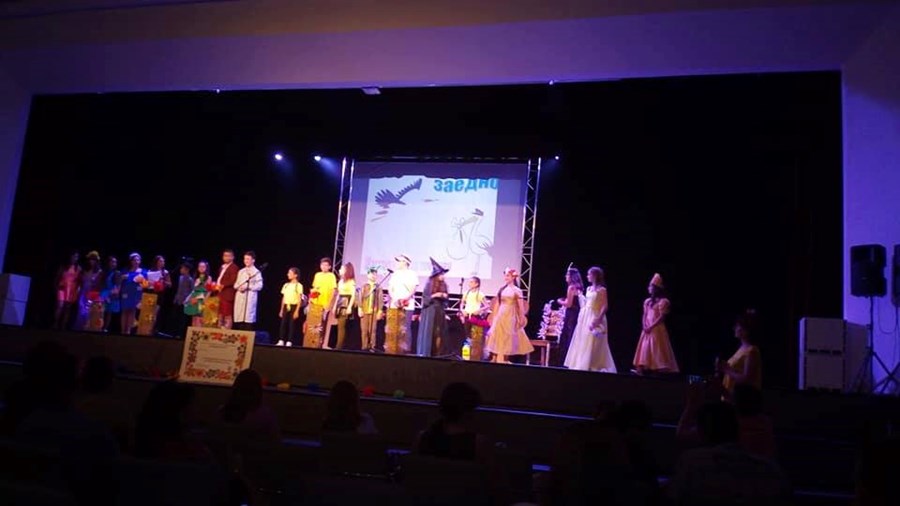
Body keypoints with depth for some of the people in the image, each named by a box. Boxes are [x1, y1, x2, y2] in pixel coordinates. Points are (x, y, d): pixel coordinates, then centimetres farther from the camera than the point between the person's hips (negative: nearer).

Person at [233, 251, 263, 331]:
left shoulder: (256, 272, -1)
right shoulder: (241, 271, 17)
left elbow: (259, 286, -8)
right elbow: (236, 284, 19)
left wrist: (247, 287, -17)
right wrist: (238, 287, -4)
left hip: (250, 298, -6)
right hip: (240, 297, 6)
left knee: (248, 319, -10)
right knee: (239, 319, 3)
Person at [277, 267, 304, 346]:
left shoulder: (299, 285, -4)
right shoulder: (286, 285, 13)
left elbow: (299, 299, -7)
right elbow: (283, 298, 15)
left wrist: (297, 311, -14)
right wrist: (281, 310, 12)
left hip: (293, 306, -5)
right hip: (286, 306, 5)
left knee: (292, 324, -4)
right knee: (283, 323, 1)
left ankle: (289, 342, -2)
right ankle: (281, 341, 4)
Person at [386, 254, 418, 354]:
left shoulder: (411, 274, 2)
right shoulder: (395, 274, 22)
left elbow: (413, 290, -6)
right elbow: (390, 288, 17)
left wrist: (405, 299, -20)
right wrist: (392, 297, -3)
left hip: (406, 306, -6)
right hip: (393, 305, 6)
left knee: (403, 330, -7)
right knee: (390, 329, 4)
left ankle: (404, 351, -4)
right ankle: (390, 351, 9)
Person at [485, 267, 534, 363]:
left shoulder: (517, 290, -5)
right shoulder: (502, 289, 8)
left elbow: (521, 306, -5)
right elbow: (498, 303, 11)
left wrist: (522, 318, -7)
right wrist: (494, 316, 11)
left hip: (510, 316, -5)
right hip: (500, 315, 5)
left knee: (507, 337, 0)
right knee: (498, 336, 4)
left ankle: (504, 359, 7)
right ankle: (496, 358, 9)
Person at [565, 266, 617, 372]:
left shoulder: (601, 289, -7)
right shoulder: (589, 289, 14)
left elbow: (605, 306, -13)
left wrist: (598, 319, -20)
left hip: (595, 318, -8)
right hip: (585, 318, 8)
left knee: (593, 344, -8)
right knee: (583, 342, 8)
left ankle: (594, 367, -3)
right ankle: (582, 365, 14)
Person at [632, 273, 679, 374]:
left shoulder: (663, 301, -7)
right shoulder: (647, 301, 15)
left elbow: (662, 317, -13)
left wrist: (651, 327, -17)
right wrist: (644, 326, -4)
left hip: (657, 329, -7)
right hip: (647, 330, 7)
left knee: (657, 350, -8)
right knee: (645, 349, 4)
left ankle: (661, 370, -6)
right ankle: (641, 369, 4)